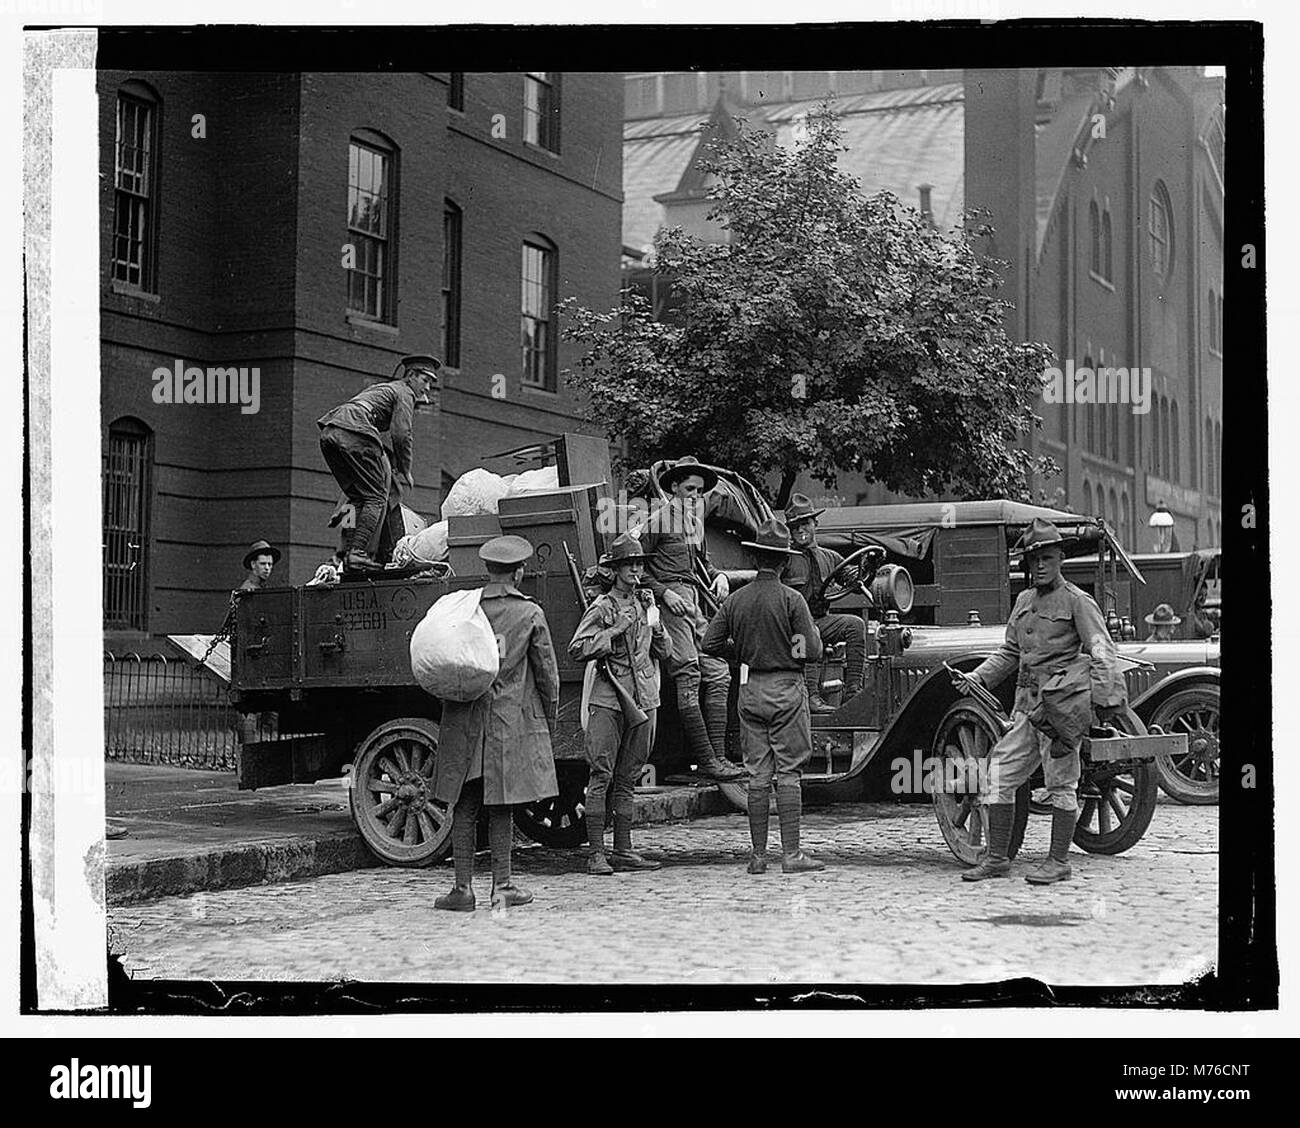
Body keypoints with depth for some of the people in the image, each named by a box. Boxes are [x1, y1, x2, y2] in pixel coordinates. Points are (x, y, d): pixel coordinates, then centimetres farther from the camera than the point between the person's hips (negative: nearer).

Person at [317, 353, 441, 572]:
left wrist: (392, 464, 27)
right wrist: (405, 471, 7)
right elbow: (401, 434, -5)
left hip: (328, 433, 9)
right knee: (377, 498, -6)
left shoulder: (380, 389, 36)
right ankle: (358, 553, -18)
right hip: (353, 432, -9)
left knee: (360, 497, 12)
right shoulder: (404, 393, 9)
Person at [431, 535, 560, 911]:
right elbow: (547, 672, 2)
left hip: (464, 720, 1)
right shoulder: (530, 614, -2)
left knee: (465, 805, 5)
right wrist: (549, 718, 13)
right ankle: (502, 886, 8)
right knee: (501, 805, 5)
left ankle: (463, 887, 5)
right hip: (512, 719, -1)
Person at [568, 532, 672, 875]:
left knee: (627, 778, 9)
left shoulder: (646, 603, 16)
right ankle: (596, 853, -7)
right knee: (601, 775, -7)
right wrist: (615, 631, -15)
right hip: (608, 699, -6)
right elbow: (576, 650, -10)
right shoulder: (602, 607, -2)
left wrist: (655, 622, 2)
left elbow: (666, 652, 18)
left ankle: (623, 850, 13)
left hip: (644, 700, 6)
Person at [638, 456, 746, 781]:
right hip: (671, 600, -8)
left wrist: (717, 574, 14)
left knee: (718, 674, 0)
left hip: (697, 600, 8)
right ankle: (706, 760, -14)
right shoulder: (658, 519, -3)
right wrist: (663, 592, -16)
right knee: (688, 678, -12)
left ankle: (718, 756, 1)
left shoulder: (695, 522, 21)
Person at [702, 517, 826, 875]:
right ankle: (791, 854, -3)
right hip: (786, 688, -4)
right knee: (788, 774, -1)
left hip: (750, 690, 4)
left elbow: (709, 643, 4)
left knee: (758, 775, 8)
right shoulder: (791, 600, -9)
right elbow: (811, 651, -13)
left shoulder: (736, 600, 4)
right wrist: (813, 631, 9)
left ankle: (758, 854, 10)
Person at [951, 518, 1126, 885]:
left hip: (1064, 701, -7)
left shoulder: (1077, 601, -4)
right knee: (998, 774, 4)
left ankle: (1058, 862, 8)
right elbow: (1009, 653, 25)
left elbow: (1102, 651, -11)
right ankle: (996, 858, 12)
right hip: (1029, 703, 7)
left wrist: (1104, 699, -24)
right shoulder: (1024, 601, 17)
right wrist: (973, 678, 14)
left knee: (1060, 783, -1)